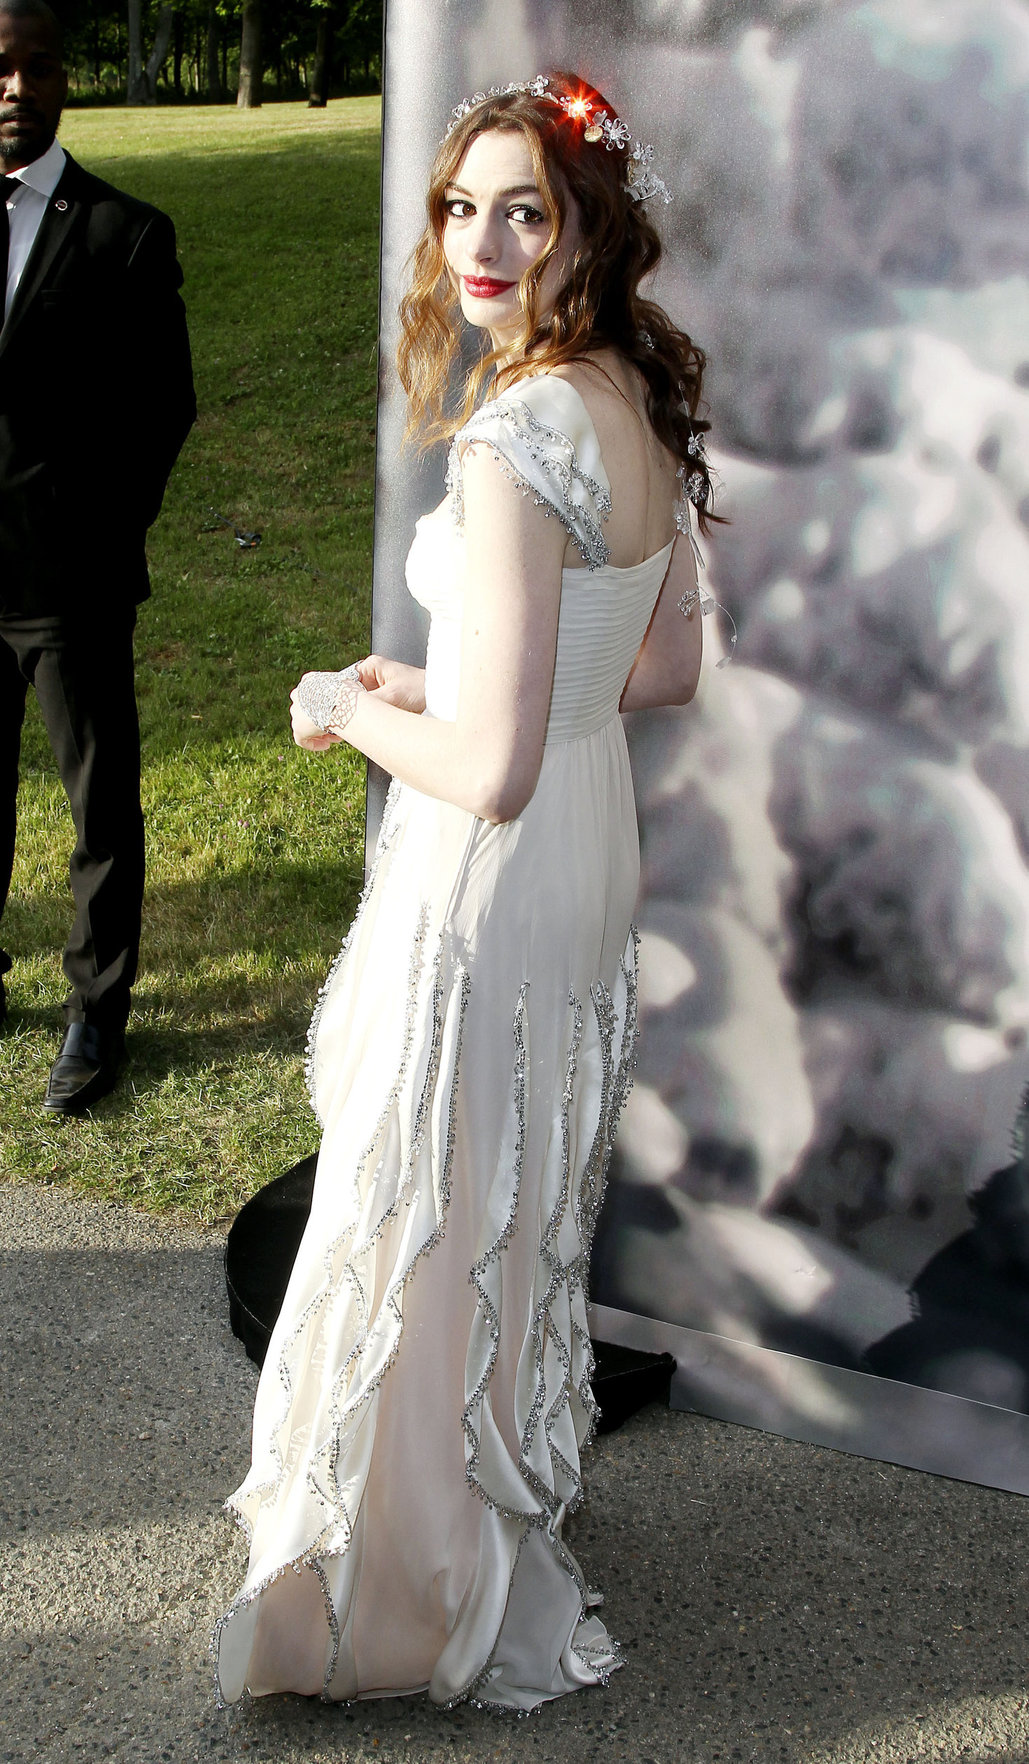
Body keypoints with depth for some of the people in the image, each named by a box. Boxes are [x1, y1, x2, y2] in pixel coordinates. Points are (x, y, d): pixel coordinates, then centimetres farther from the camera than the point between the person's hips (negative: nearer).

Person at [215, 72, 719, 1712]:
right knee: (523, 1208, 25)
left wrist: (351, 709, -10)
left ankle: (430, 1584, 30)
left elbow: (492, 769, -29)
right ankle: (517, 1500, 47)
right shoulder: (645, 406, 1)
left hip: (489, 883, -9)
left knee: (431, 1225, 10)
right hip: (594, 844, 9)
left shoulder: (515, 444, -27)